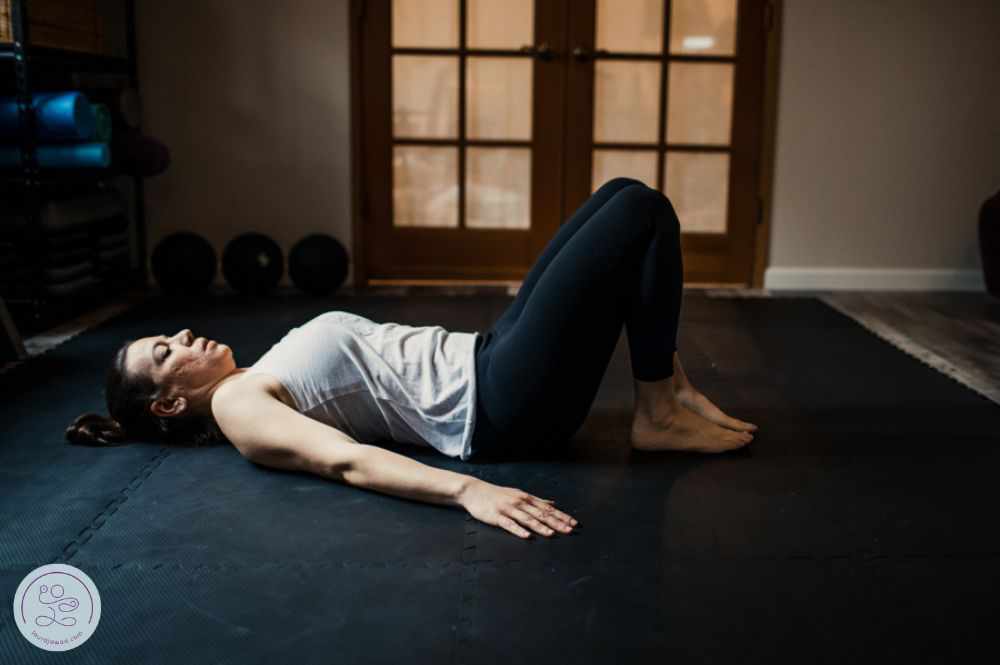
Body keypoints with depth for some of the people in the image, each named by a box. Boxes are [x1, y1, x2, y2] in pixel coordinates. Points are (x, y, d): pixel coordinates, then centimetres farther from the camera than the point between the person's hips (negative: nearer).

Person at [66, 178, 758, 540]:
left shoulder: (259, 377, 20)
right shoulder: (237, 407, -7)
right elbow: (345, 460, -24)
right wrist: (468, 489, -40)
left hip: (482, 361, 9)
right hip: (498, 407, -9)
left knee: (625, 194, 6)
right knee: (643, 213, -11)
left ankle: (669, 387, 9)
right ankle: (659, 415, -2)